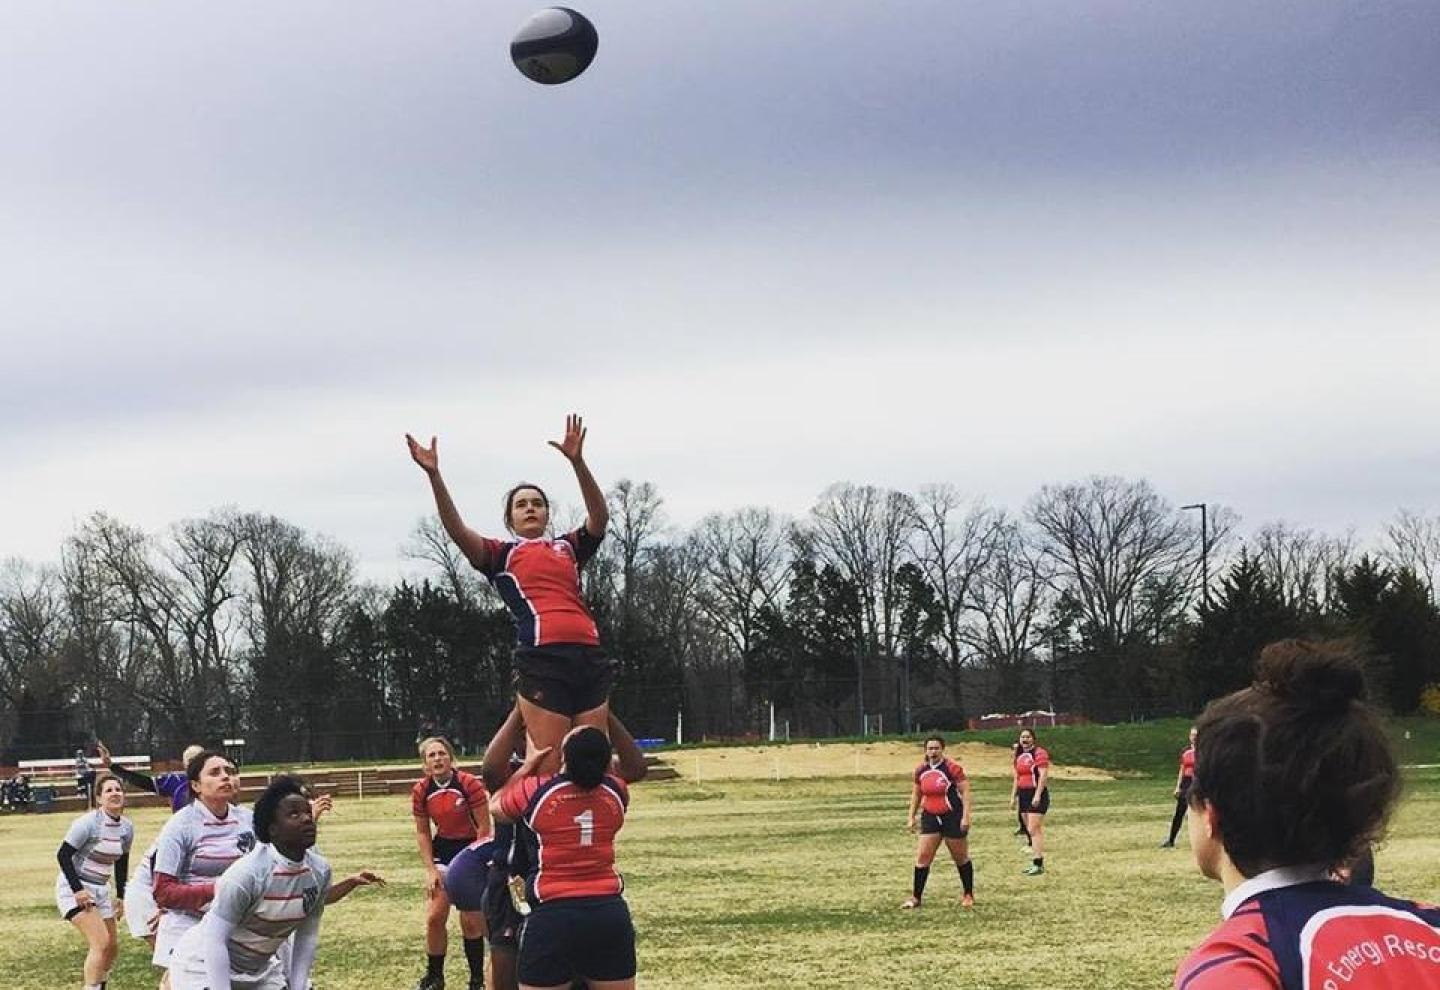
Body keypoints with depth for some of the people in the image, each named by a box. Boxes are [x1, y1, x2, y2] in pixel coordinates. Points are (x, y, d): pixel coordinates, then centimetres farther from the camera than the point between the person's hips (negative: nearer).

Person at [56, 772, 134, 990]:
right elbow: (63, 855, -18)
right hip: (75, 889, -8)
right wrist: (77, 889, -23)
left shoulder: (127, 827, 1)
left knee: (112, 946, 9)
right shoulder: (88, 823, -20)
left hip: (100, 890, 8)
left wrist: (121, 897, 12)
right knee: (102, 943, -20)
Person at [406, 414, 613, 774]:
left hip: (589, 656, 4)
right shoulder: (501, 555, 16)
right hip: (542, 658, -4)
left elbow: (599, 518, 6)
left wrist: (577, 462, -7)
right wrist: (434, 476, -12)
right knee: (546, 767, -11)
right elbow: (458, 531, 1)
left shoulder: (569, 548, 23)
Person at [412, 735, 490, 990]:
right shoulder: (421, 791, -5)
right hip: (444, 852, 4)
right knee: (434, 917, 1)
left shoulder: (469, 784, -19)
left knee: (471, 921, -2)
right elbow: (422, 833, 3)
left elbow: (483, 828, -13)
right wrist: (431, 869, -3)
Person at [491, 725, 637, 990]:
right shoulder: (616, 791, 3)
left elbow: (495, 807, 17)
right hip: (610, 913, 3)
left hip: (553, 915, -3)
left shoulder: (533, 791, -6)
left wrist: (527, 766, 23)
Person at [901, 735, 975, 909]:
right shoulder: (921, 770, 4)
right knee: (922, 856, -3)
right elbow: (916, 794, 16)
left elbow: (965, 791, -12)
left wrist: (965, 816, -18)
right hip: (930, 818, 5)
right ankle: (916, 897, 2)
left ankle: (968, 895, 23)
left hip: (952, 817, -5)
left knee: (961, 858, 8)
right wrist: (912, 817, 12)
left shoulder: (952, 767, -13)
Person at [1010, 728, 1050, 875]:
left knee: (1034, 830, -13)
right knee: (1031, 830, 11)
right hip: (1024, 795, 9)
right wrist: (1013, 796, 17)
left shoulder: (1039, 753, -11)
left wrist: (1037, 795, -23)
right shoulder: (1019, 756, 15)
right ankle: (1036, 862, 16)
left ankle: (1039, 864, -14)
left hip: (1036, 796, -9)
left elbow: (1043, 776, -17)